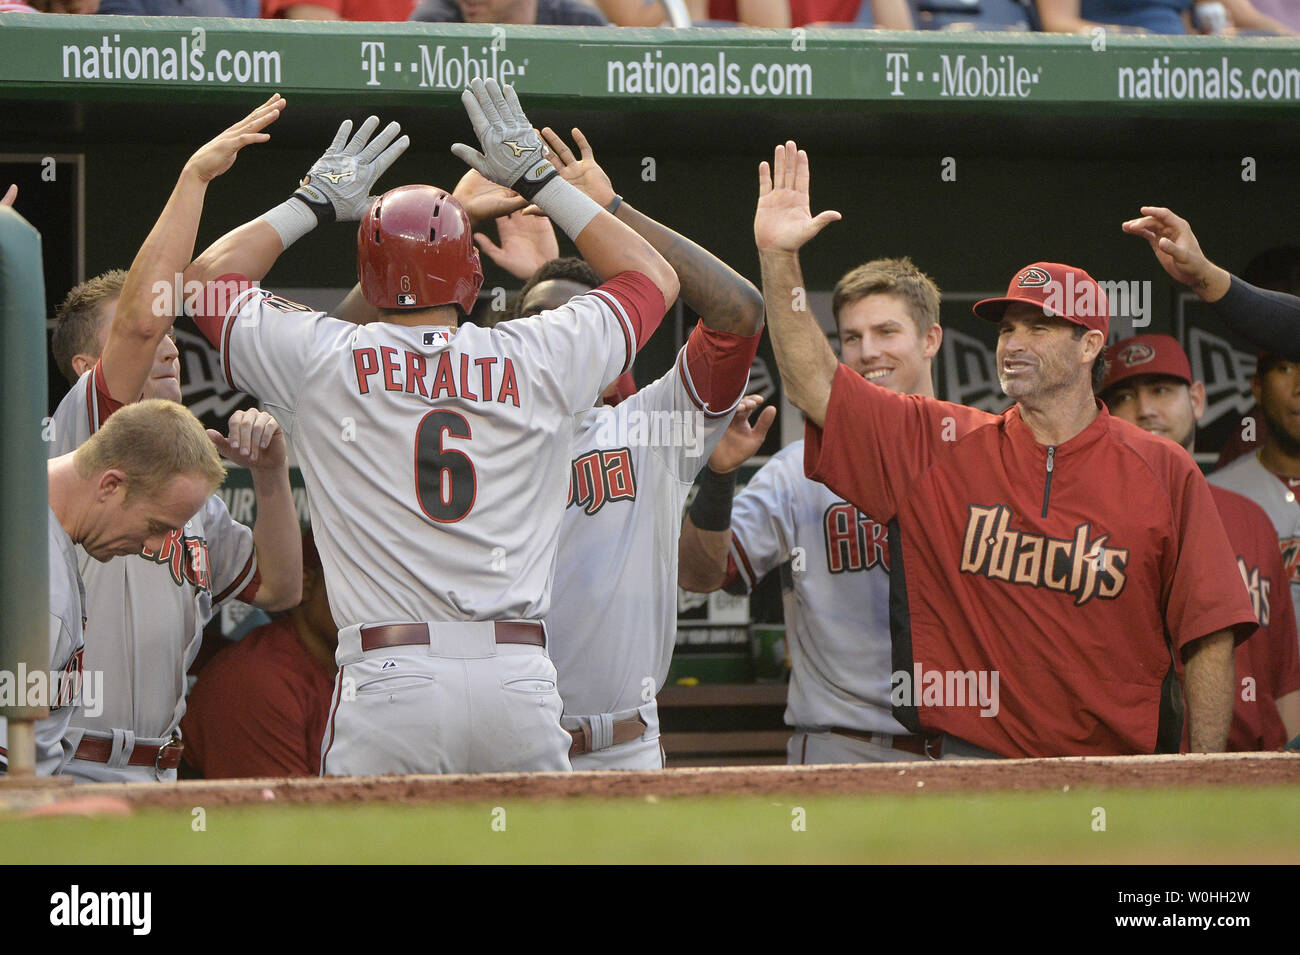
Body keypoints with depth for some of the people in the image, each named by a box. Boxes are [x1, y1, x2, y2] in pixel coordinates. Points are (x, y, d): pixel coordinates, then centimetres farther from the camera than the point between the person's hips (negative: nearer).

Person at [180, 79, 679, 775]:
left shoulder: (324, 360, 6)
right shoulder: (539, 359, 10)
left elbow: (210, 276, 25)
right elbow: (654, 276, 28)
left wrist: (315, 202, 33)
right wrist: (538, 179, 31)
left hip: (387, 683, -2)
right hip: (521, 682, 2)